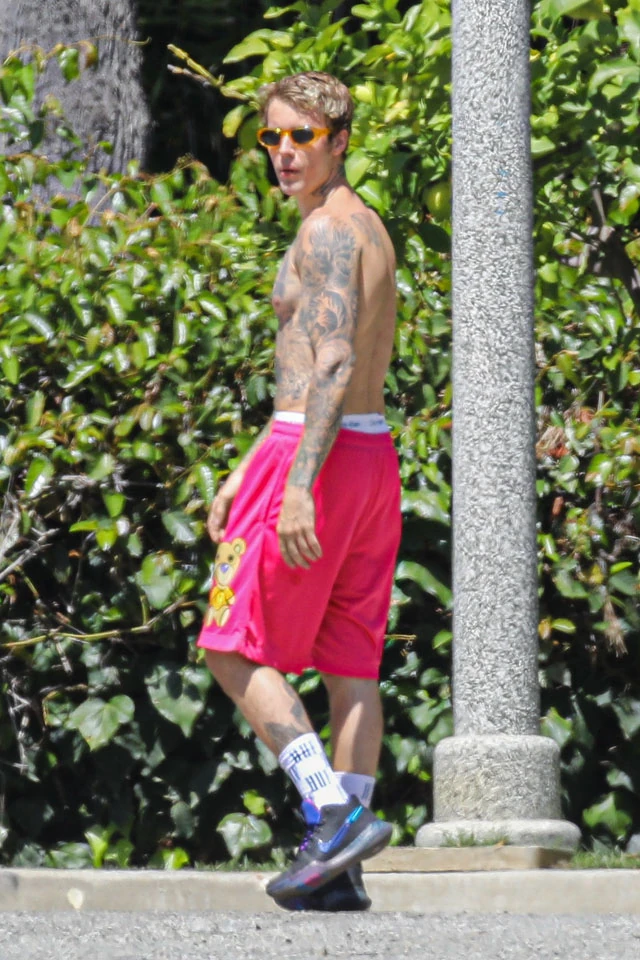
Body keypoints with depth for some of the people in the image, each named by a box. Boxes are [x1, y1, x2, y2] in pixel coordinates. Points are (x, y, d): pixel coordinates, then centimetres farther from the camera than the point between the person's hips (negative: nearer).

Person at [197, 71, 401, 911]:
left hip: (319, 459, -9)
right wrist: (245, 474, 27)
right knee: (350, 663, 6)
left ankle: (334, 812, -14)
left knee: (235, 651, -3)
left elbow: (332, 366, -22)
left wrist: (298, 484, -28)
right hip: (374, 456, 9)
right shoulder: (370, 230, 20)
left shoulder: (326, 229, -11)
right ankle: (340, 871, 6)